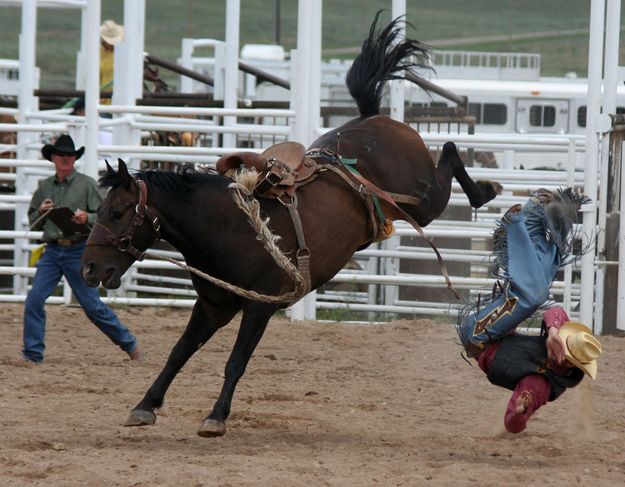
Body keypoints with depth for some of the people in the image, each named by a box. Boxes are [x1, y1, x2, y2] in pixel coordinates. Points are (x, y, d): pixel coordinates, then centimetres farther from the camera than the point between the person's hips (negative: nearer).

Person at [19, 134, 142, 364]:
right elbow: (33, 222, 17)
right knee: (34, 300, -7)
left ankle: (129, 345, 15)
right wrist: (41, 212, -4)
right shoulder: (44, 186, 9)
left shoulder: (87, 184, -3)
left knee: (93, 305, 0)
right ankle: (32, 353, 2)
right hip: (52, 251, 4)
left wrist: (87, 218, -25)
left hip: (78, 252, -4)